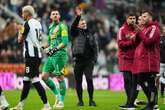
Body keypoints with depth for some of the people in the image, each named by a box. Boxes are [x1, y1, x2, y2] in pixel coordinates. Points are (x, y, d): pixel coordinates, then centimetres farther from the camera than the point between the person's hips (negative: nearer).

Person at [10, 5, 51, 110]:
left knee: (35, 80, -11)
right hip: (38, 54, 9)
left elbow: (20, 40, -7)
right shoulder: (38, 24, 15)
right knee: (26, 80, 14)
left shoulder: (28, 24, -11)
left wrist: (20, 31, 12)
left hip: (31, 56, -9)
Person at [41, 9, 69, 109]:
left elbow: (65, 42, -14)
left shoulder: (62, 26, -5)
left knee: (60, 77, -5)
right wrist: (43, 47, 12)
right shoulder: (51, 27, 18)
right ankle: (57, 95, 16)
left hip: (60, 55, -8)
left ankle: (62, 101, 2)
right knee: (44, 76, 2)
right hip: (51, 56, 8)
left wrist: (55, 49, -23)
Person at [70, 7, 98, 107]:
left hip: (89, 61, 1)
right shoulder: (75, 33, 8)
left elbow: (95, 48, 14)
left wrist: (94, 59, 2)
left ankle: (91, 100, -3)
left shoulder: (90, 35, 16)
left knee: (89, 79, -9)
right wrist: (78, 16, -27)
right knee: (78, 81, 2)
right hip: (78, 60, -1)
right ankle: (80, 100, 10)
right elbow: (73, 26, -14)